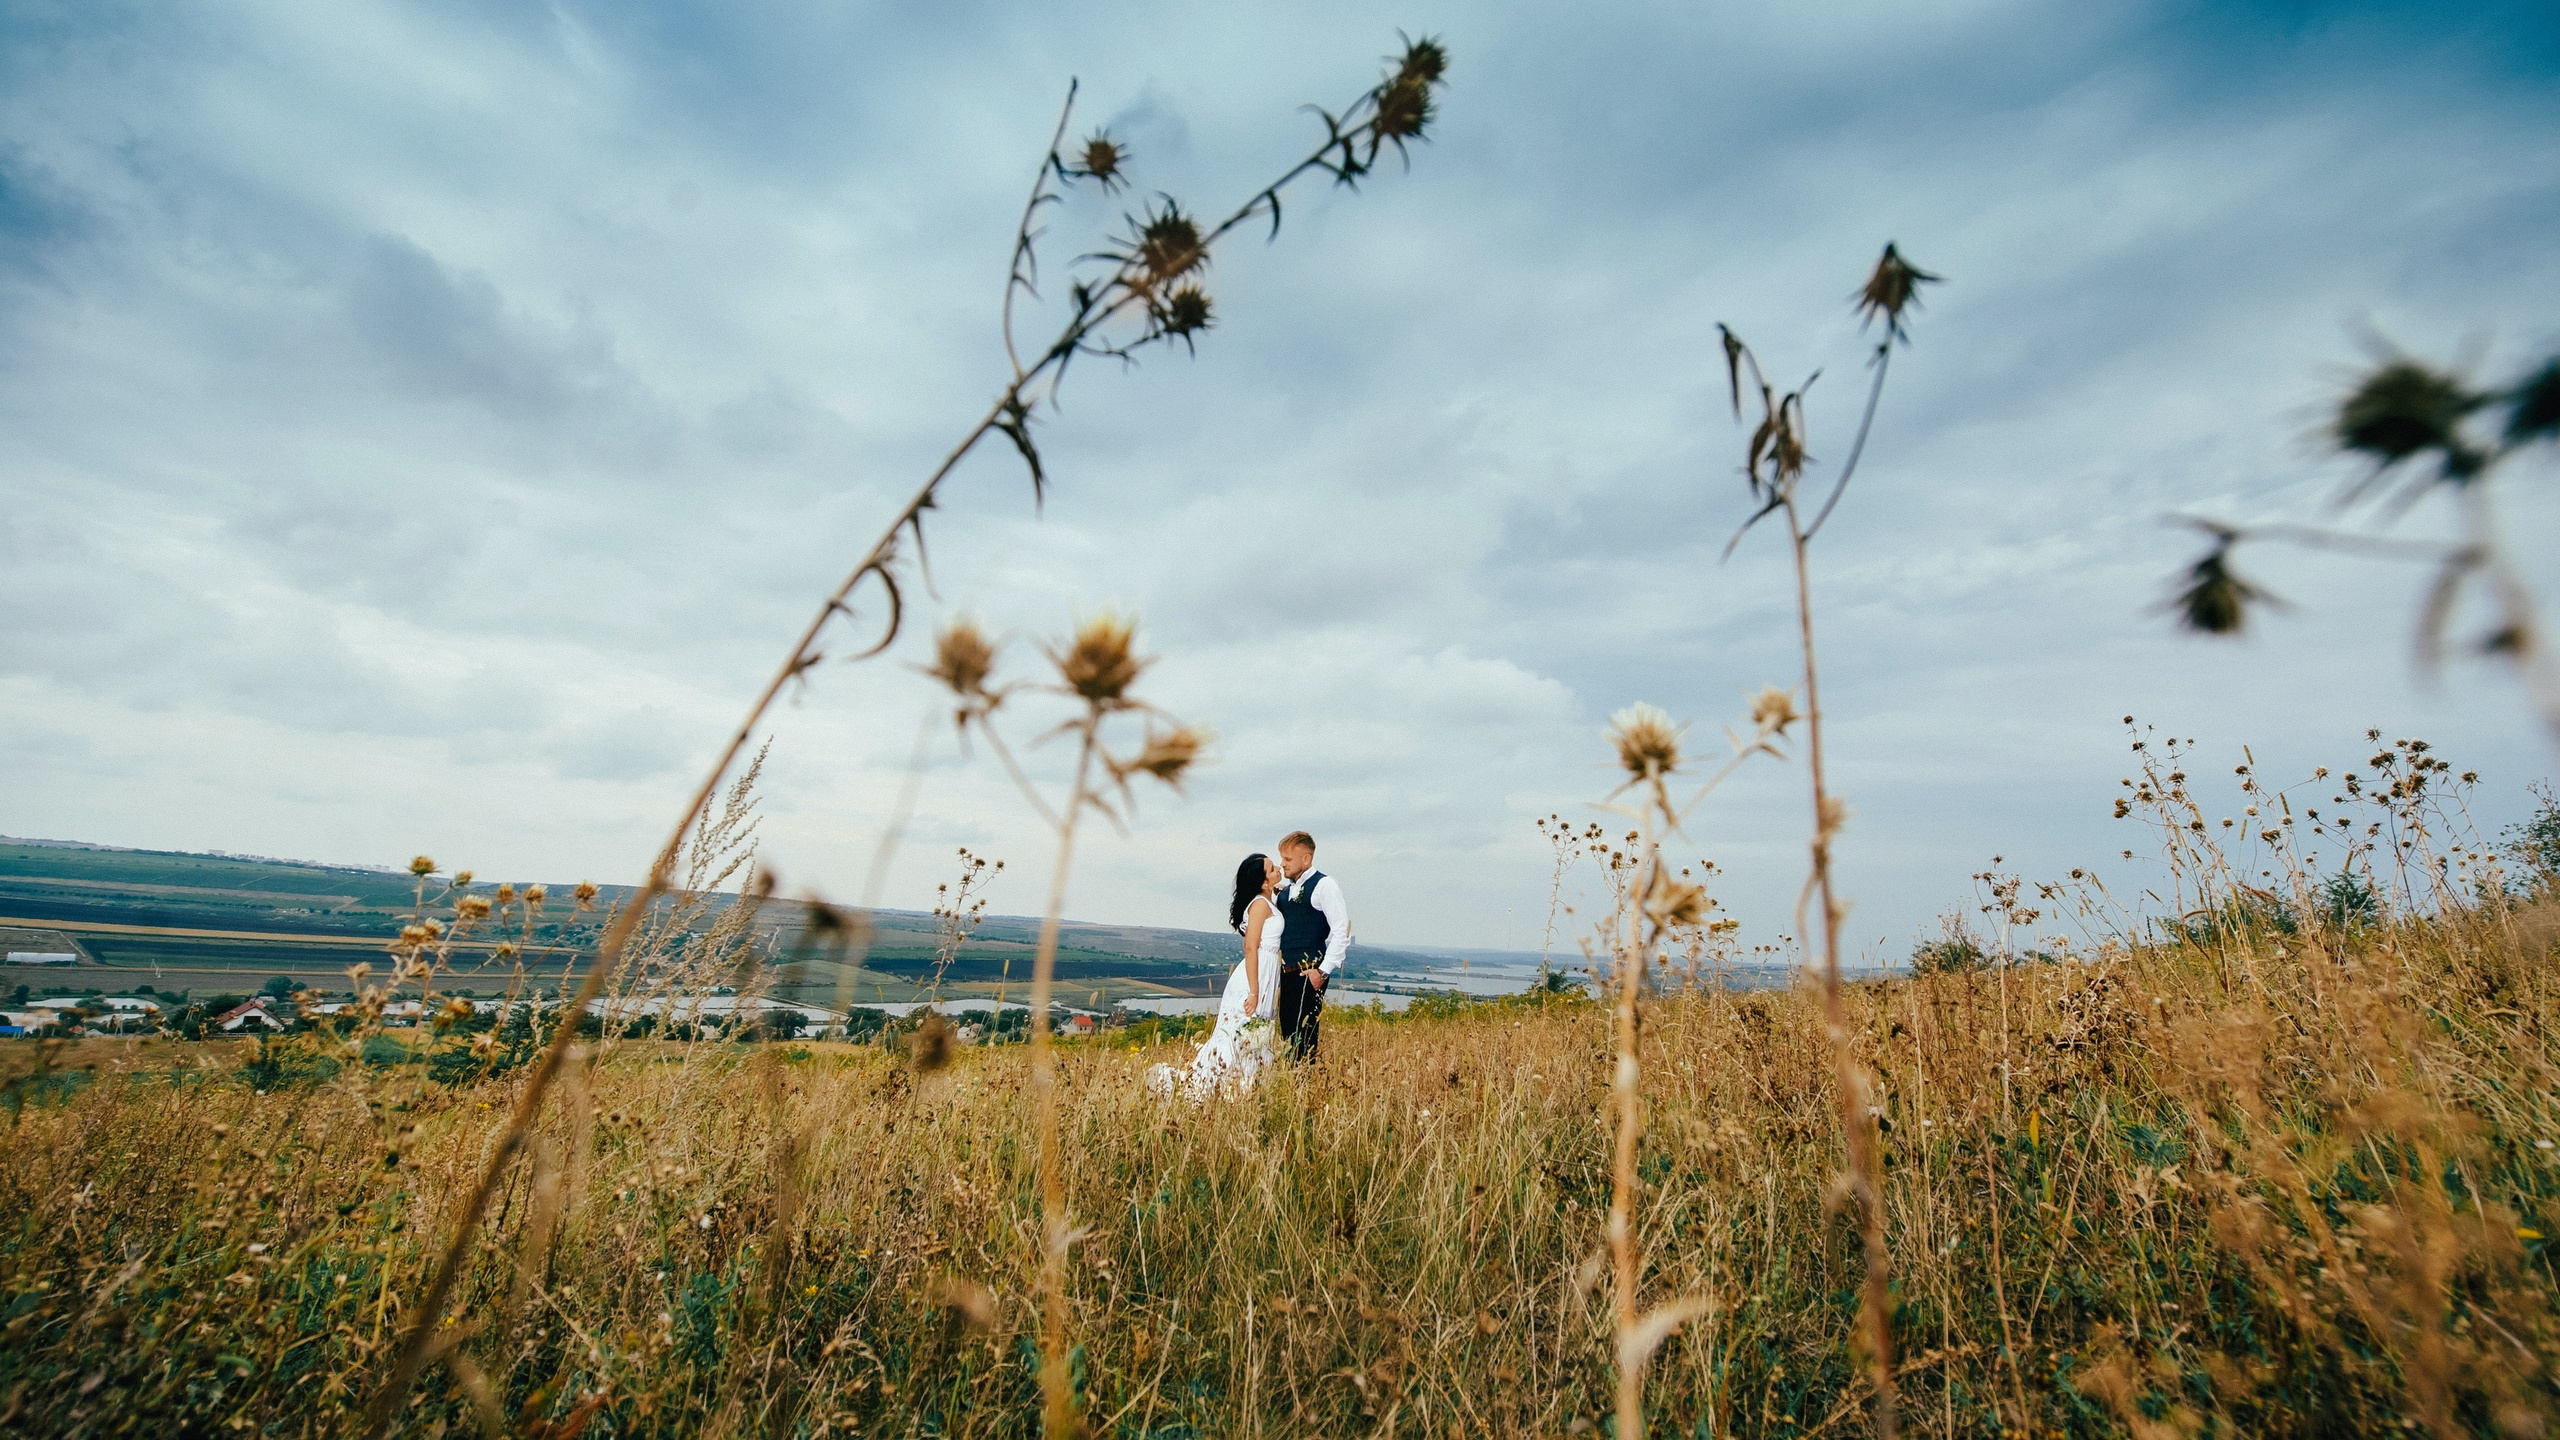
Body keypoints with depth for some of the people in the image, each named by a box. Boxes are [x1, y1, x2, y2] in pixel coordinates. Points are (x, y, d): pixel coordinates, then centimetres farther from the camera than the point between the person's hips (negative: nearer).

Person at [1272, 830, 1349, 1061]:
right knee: (1287, 1036, 11)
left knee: (1303, 1037, -7)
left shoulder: (1324, 885, -7)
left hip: (1310, 975, -8)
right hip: (1287, 973, 8)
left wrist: (1323, 971, -16)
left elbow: (1342, 930, -13)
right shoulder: (1285, 891, 16)